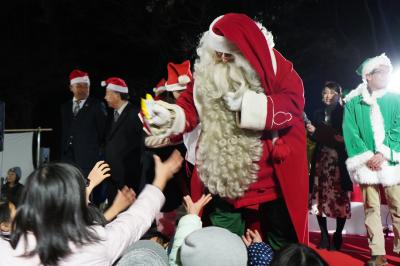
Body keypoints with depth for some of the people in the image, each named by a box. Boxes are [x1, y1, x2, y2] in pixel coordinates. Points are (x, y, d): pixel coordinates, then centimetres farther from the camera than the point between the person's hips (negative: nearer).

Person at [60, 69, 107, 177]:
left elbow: (103, 132, 1)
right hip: (67, 158, 4)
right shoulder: (65, 107, 16)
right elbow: (62, 132, 18)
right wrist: (61, 154, 11)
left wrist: (99, 151, -2)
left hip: (89, 159, -4)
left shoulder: (97, 106, 1)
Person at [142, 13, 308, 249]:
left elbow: (294, 103, -15)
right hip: (223, 180, 3)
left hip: (273, 179, -3)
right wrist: (169, 116, -18)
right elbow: (190, 106, 2)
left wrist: (248, 103, -22)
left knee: (281, 248, 14)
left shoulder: (274, 66, -6)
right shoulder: (208, 72, 3)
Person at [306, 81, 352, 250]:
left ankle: (338, 236, 6)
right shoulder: (318, 114, 14)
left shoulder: (344, 113, 2)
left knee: (340, 198, -6)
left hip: (339, 161, -3)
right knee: (320, 197, -1)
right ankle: (324, 236, 10)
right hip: (321, 160, 3)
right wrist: (312, 131, -3)